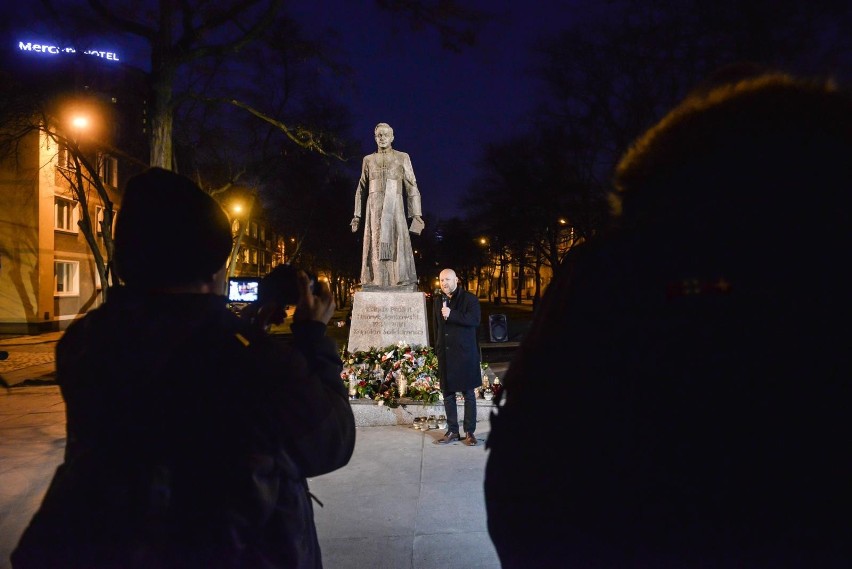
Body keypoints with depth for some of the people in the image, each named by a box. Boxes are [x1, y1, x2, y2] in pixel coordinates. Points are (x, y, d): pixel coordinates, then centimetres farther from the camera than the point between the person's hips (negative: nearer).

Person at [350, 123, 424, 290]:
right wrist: (357, 215, 12)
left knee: (398, 244, -11)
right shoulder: (368, 160, 15)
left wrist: (416, 213, -5)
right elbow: (362, 188, 18)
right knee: (375, 246, -4)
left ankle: (405, 290, -13)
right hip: (374, 208, 2)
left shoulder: (402, 157, 9)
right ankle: (375, 288, -4)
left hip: (394, 207, -2)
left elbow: (411, 186, 4)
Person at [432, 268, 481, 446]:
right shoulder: (438, 300, 12)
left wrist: (451, 315, -23)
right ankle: (452, 431, 18)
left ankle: (470, 432, 12)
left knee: (469, 394, 4)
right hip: (445, 354, 5)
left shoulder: (469, 299, -4)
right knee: (448, 394, 9)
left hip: (465, 353, -5)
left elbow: (475, 320, -19)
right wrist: (437, 349, 13)